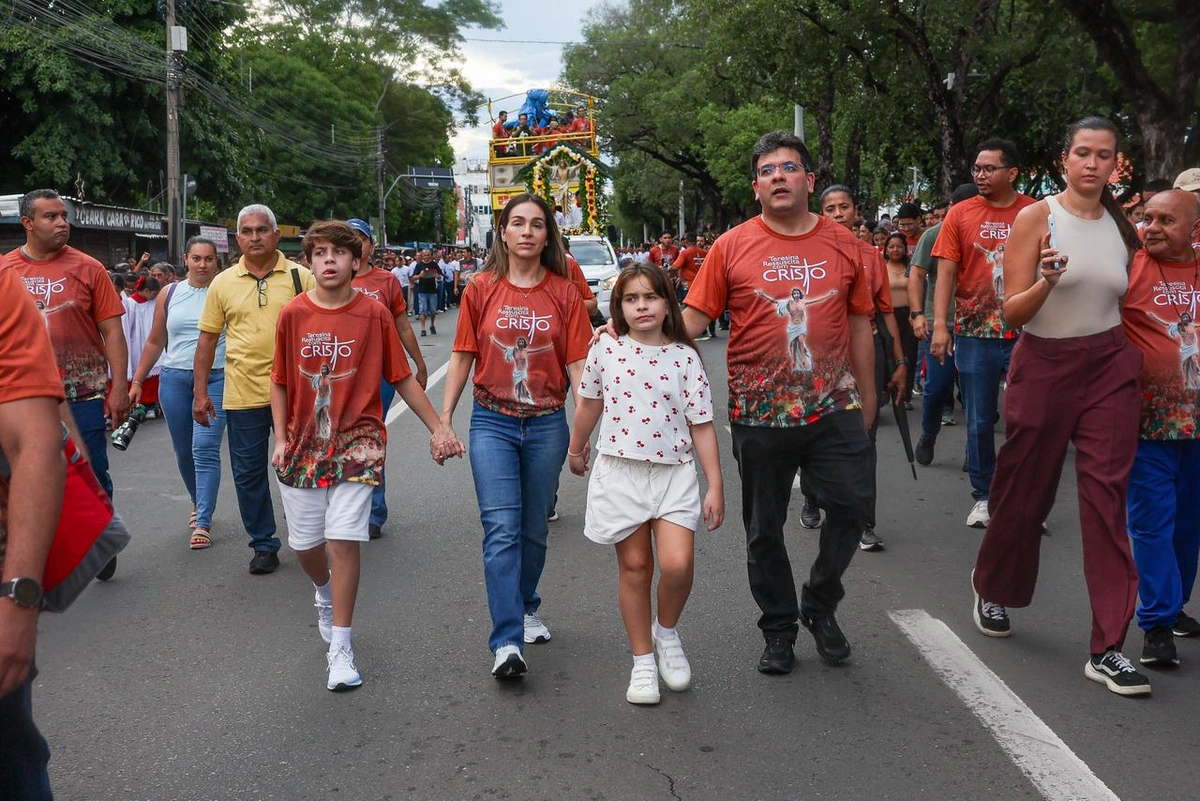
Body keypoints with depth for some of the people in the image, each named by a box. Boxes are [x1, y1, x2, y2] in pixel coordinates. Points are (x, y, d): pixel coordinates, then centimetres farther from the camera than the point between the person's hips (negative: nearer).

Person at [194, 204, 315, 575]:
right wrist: (200, 392, 6)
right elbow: (207, 339, 9)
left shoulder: (300, 277, 0)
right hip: (243, 396, 2)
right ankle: (264, 544, 22)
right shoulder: (223, 283, 5)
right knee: (248, 474, 7)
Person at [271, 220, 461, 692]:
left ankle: (340, 647, 2)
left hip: (357, 441, -2)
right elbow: (280, 383, 8)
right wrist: (281, 439, 2)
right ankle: (325, 592, 46)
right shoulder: (293, 314, 0)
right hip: (303, 444, 2)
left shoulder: (374, 313, -4)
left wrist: (438, 429, 0)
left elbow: (402, 379, 2)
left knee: (343, 538, -10)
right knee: (304, 543, 10)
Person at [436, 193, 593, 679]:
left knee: (534, 528, 13)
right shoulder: (481, 289, 1)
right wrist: (444, 420, 1)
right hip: (493, 422, -1)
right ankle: (507, 642, -9)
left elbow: (578, 365, -1)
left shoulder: (564, 293, 1)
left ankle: (526, 608, 38)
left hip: (547, 424, 1)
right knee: (502, 528, -10)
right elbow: (462, 357, 5)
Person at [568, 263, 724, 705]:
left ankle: (666, 631, 17)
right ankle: (643, 661, 20)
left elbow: (701, 425, -1)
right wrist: (576, 448, 27)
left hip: (674, 473, 0)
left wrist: (715, 485, -2)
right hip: (620, 470, 1)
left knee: (677, 564, -14)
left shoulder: (685, 357, -2)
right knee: (634, 566, 6)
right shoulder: (605, 351, 0)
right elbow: (589, 404, 16)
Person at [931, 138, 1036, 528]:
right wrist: (939, 326, -8)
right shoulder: (960, 214, 2)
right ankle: (983, 497, 22)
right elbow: (946, 272, 0)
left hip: (1025, 333, 0)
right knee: (980, 423, 8)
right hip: (974, 334, 0)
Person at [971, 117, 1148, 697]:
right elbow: (1013, 311, -10)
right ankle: (991, 586, 39)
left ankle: (1107, 648, 0)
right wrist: (1047, 280, -28)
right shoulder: (1035, 218, -5)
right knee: (1024, 492, 9)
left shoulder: (1122, 228, 8)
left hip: (1110, 366, 3)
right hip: (1044, 365, -3)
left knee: (1106, 497, -4)